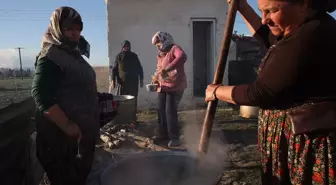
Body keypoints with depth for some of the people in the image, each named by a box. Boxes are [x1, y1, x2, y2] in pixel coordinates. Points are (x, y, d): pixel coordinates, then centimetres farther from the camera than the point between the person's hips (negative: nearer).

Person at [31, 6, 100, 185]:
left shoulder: (74, 54, 14)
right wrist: (66, 125, -30)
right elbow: (40, 95, -27)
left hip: (83, 132, 9)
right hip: (62, 136, -9)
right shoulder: (50, 56, -16)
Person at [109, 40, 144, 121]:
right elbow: (114, 69, 3)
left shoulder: (134, 56, 8)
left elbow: (139, 68, 11)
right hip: (121, 82, -1)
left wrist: (141, 79, 6)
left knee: (133, 101, 3)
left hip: (133, 82, 1)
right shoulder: (118, 56, 5)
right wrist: (113, 80, -8)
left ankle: (133, 118, 12)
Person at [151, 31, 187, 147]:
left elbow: (182, 57, -32)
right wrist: (156, 79, 2)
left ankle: (174, 138, 2)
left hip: (175, 86, -8)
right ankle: (162, 134, 22)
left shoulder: (174, 49, -9)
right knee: (161, 110, 8)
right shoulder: (160, 55, 18)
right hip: (163, 87, 8)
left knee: (170, 111, -9)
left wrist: (167, 69, -37)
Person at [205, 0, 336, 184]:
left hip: (309, 146, -10)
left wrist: (217, 91, -5)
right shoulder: (304, 30, 7)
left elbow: (260, 93, -21)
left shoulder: (310, 36, -25)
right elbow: (268, 37, 28)